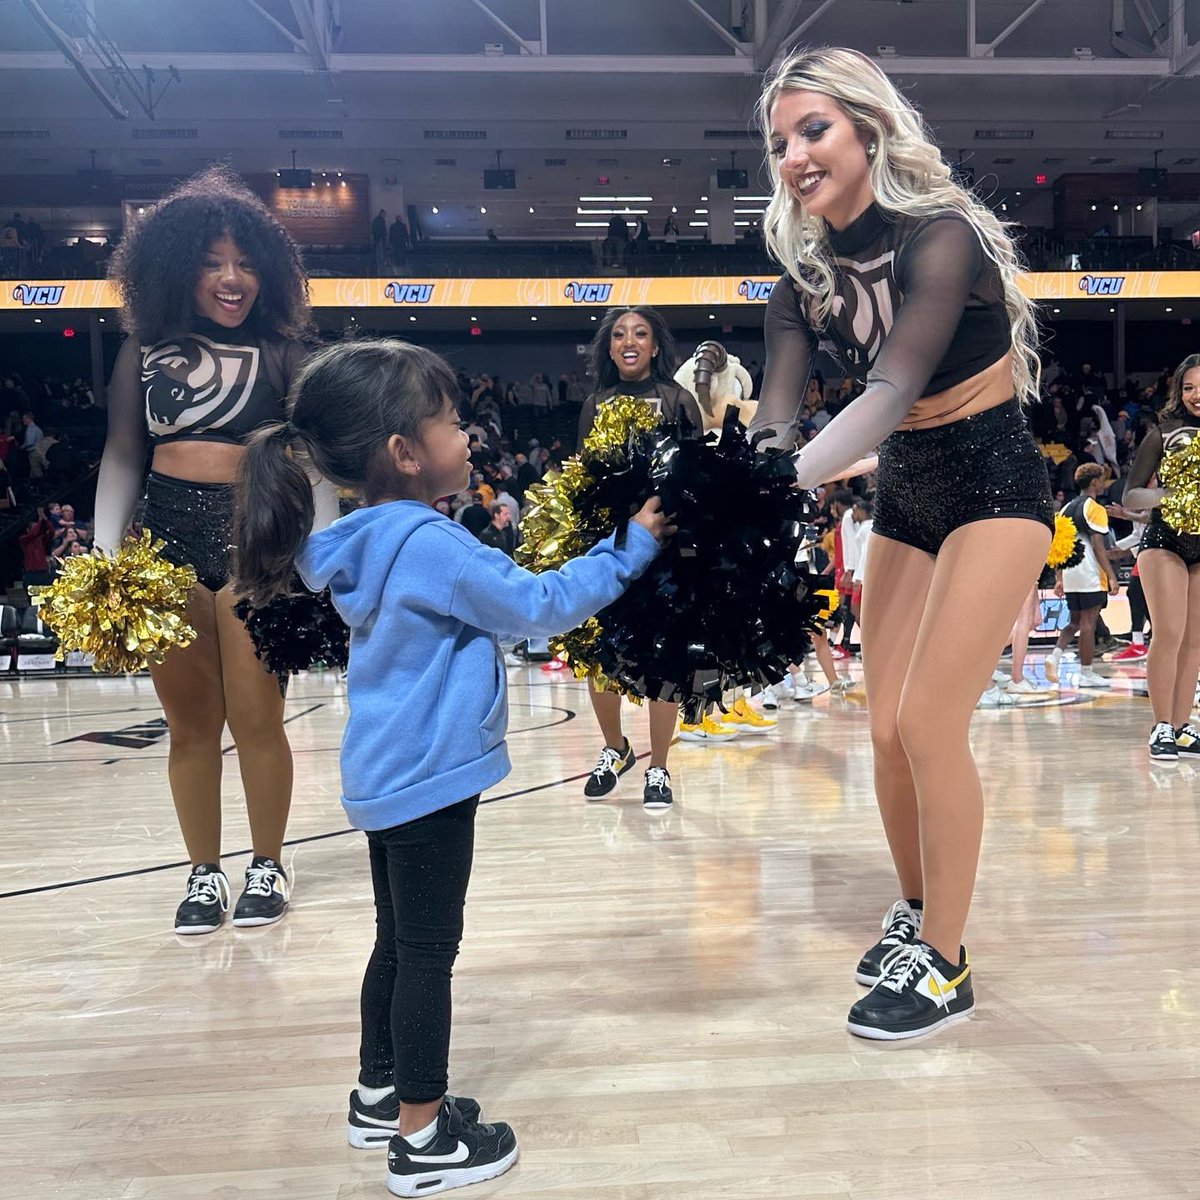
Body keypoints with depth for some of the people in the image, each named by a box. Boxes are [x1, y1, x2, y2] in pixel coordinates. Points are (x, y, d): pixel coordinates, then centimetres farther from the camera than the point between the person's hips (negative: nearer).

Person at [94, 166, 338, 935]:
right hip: (167, 540, 3)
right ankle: (205, 874, 21)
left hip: (256, 539, -2)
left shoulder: (282, 354, 3)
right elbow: (122, 457, 10)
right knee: (191, 723, 8)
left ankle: (268, 868, 18)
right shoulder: (146, 350, 9)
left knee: (257, 718, 0)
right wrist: (105, 555, 2)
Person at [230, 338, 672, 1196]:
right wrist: (629, 550, -8)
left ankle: (381, 1094, 36)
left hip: (387, 775, 9)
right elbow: (540, 606, -16)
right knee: (428, 953, 2)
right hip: (429, 780, -9)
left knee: (399, 942, 21)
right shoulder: (432, 546, -21)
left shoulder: (367, 545, 7)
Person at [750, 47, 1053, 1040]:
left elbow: (894, 389, -33)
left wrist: (788, 483, -47)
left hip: (993, 490, -6)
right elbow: (775, 417, -11)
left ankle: (945, 968, 4)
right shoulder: (807, 275, -2)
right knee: (888, 727, 5)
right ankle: (916, 911, 28)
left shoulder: (940, 237, -20)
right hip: (906, 501, 6)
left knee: (928, 721, -12)